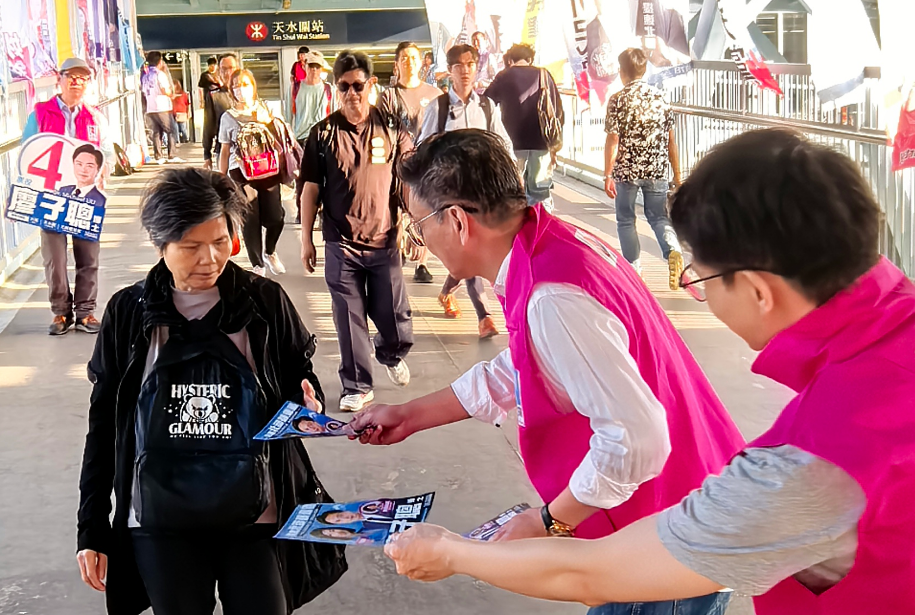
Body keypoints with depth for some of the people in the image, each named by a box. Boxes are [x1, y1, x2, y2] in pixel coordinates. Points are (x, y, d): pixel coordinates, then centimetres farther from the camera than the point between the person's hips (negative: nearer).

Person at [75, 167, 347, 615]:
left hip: (255, 518, 0)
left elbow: (302, 381, 7)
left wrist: (308, 406, -18)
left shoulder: (265, 302, -5)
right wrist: (91, 528, 4)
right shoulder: (128, 313, -2)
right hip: (162, 525, 1)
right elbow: (103, 425, 4)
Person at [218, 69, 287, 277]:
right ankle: (257, 264, 14)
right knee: (250, 221, -2)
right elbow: (225, 151, 10)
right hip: (241, 172, -1)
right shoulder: (228, 117, 5)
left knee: (275, 217, -6)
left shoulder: (265, 111, 8)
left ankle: (269, 252, 24)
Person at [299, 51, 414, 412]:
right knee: (349, 318, 4)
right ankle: (357, 386, 18)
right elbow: (311, 187, 4)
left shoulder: (391, 129, 0)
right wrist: (306, 239, 4)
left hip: (385, 241, 0)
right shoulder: (323, 133, 0)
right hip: (341, 245, 0)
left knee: (393, 313, 6)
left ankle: (391, 354, 39)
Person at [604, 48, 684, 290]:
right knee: (658, 217, 15)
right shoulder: (660, 98, 2)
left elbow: (613, 140, -12)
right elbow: (670, 140, 5)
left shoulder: (618, 100, -8)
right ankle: (673, 251, -13)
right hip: (657, 170, 3)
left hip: (626, 170, -3)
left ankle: (634, 272, 14)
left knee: (625, 220, 14)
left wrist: (608, 176, -7)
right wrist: (676, 174, 12)